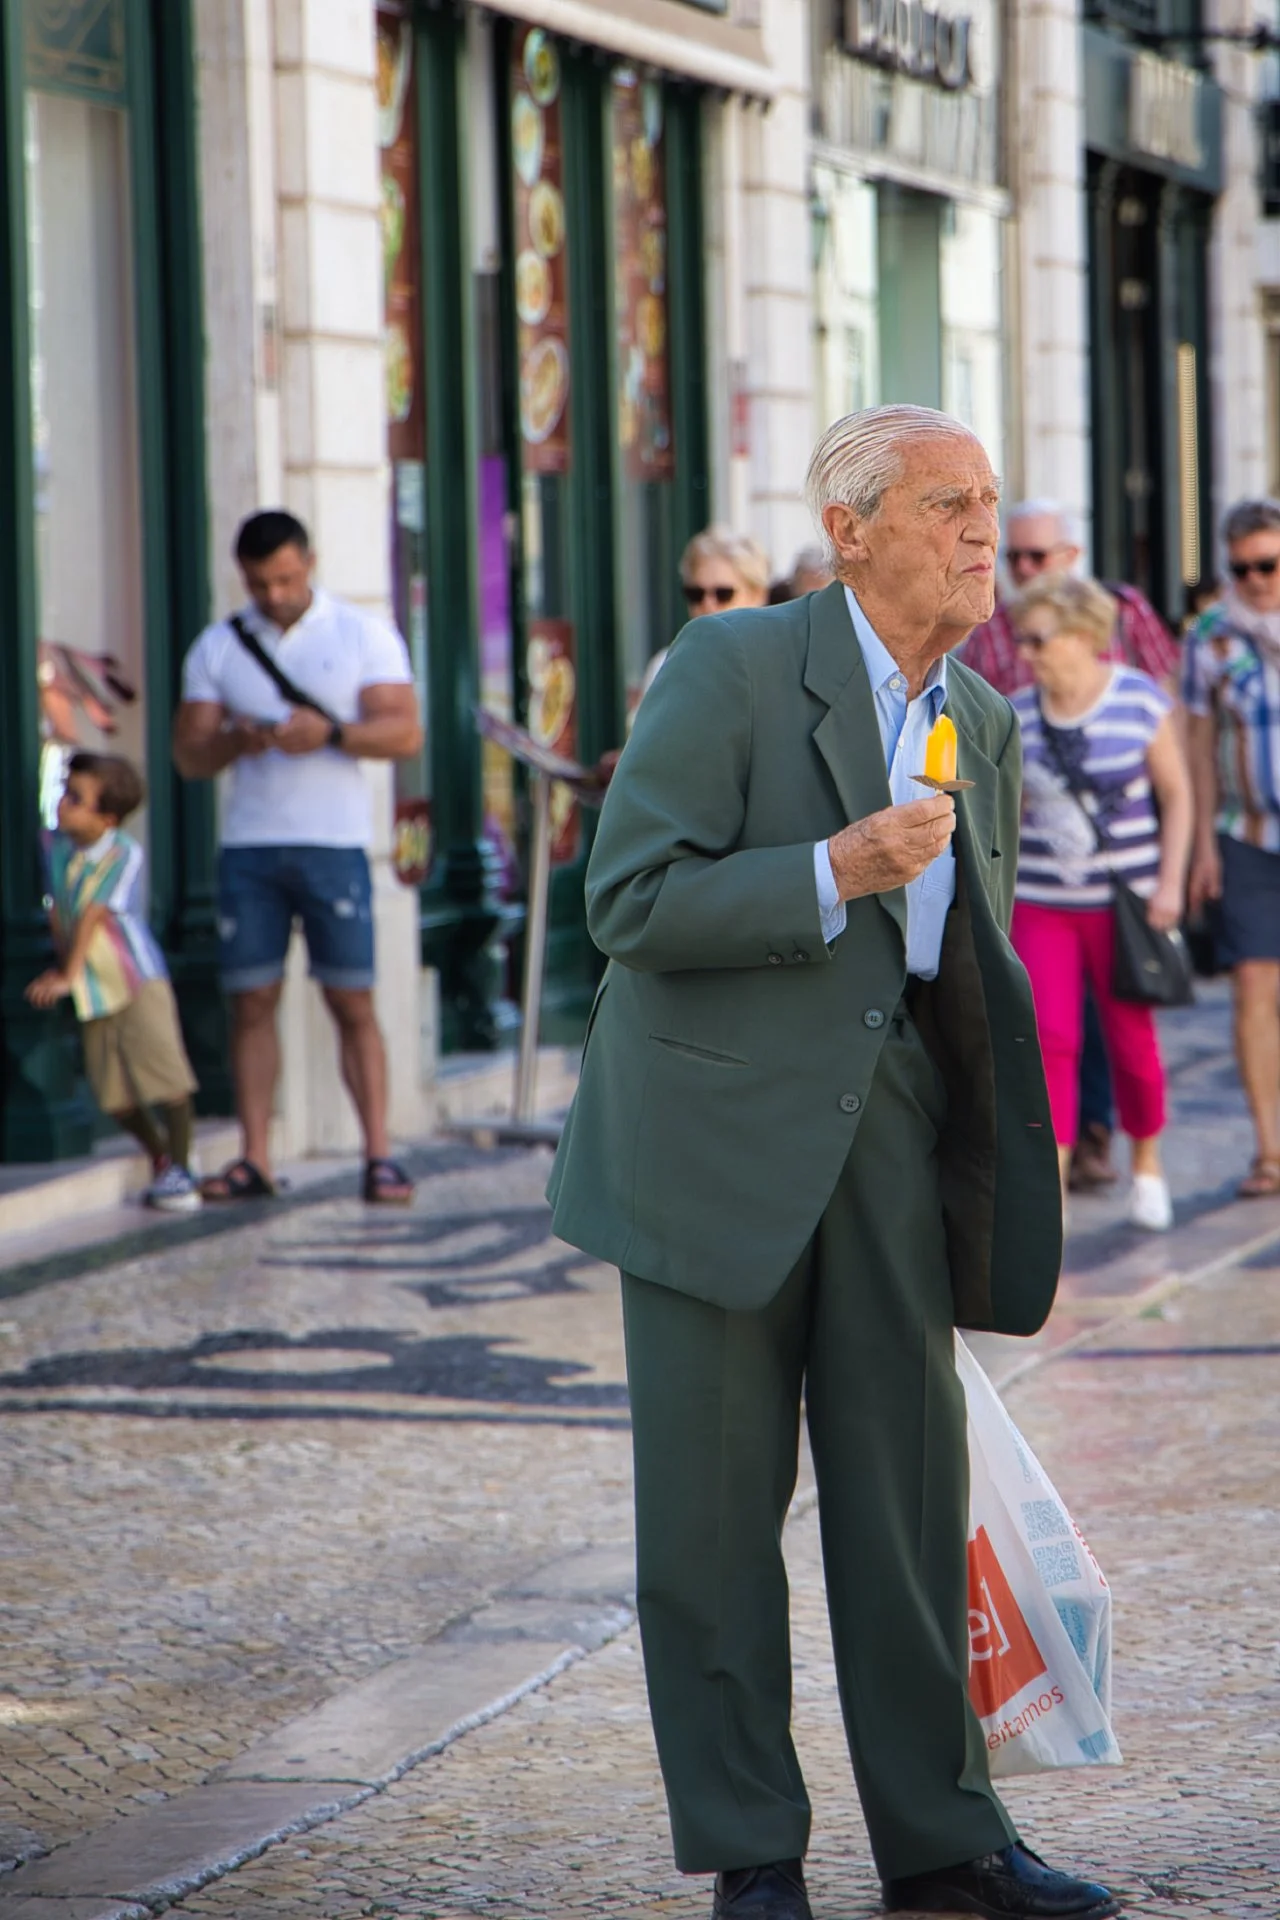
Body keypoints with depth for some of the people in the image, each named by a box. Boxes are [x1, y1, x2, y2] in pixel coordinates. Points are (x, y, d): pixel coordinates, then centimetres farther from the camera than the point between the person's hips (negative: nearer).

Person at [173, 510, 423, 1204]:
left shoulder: (363, 635, 5)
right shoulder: (217, 647, 12)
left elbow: (405, 732, -3)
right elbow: (189, 755, 8)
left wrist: (331, 733, -19)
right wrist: (236, 741, -14)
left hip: (333, 841, -2)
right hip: (247, 844, 2)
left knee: (352, 1002, -4)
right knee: (251, 1002, 0)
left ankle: (378, 1155, -3)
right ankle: (255, 1159, 2)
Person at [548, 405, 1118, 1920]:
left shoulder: (982, 720, 11)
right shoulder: (730, 669, -10)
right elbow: (630, 900, -16)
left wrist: (997, 1168, 15)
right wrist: (836, 873, -24)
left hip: (887, 1130, 5)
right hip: (720, 1132, -5)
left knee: (910, 1482, 5)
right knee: (716, 1503, 2)